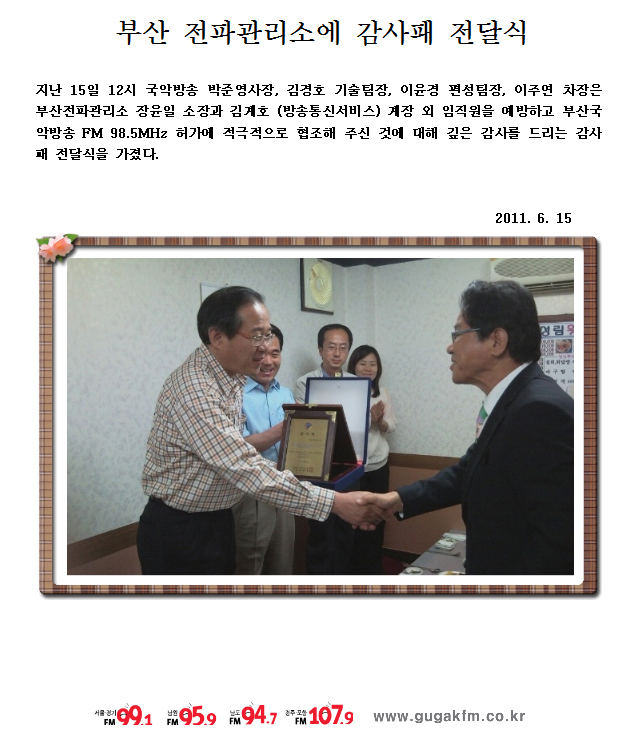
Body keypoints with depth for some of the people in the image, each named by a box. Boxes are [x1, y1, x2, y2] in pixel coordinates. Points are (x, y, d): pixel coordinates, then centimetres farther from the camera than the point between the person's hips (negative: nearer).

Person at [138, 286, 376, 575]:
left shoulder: (231, 378, 3)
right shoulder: (193, 390, -28)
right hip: (179, 533, -8)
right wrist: (334, 502, -33)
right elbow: (247, 470, -33)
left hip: (217, 520, 9)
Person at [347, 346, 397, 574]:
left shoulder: (383, 392, 6)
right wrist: (370, 418, -23)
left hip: (379, 465, 5)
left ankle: (375, 568, 32)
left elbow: (391, 426, 6)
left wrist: (380, 421, -14)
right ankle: (357, 570, 21)